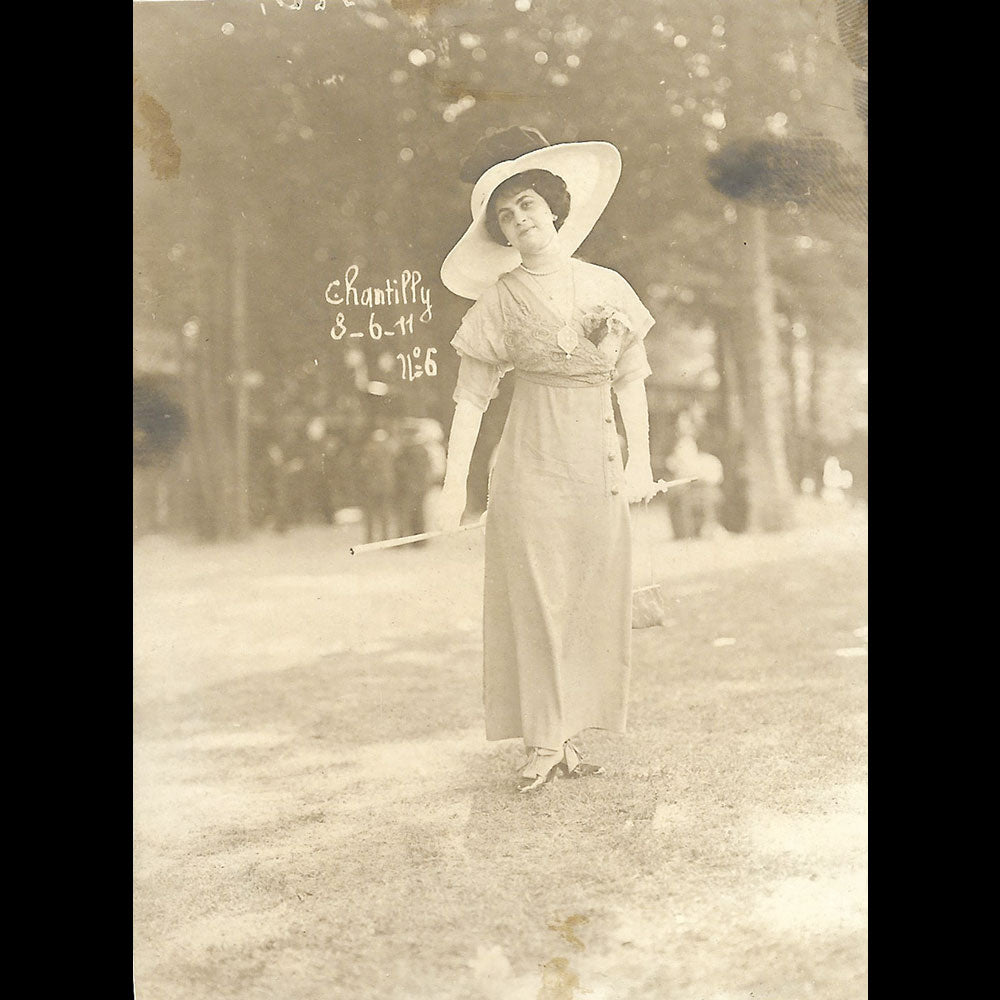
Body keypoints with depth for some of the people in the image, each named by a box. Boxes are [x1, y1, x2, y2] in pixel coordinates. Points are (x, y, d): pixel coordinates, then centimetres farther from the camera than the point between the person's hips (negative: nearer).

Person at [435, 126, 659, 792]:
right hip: (532, 461, -3)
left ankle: (570, 739, 11)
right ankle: (542, 742, 4)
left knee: (592, 600, 3)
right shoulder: (500, 301, 1)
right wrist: (455, 482, -5)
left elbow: (630, 379, 13)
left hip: (599, 464, 3)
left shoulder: (608, 288, 8)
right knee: (535, 598, -3)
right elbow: (471, 396, 0)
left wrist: (641, 459, 9)